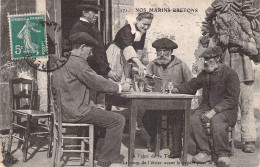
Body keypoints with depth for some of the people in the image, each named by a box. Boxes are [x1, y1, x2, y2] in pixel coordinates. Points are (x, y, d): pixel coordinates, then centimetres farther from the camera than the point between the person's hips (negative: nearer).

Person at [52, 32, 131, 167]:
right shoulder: (77, 63, -16)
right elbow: (97, 83, -17)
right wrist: (121, 87, -4)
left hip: (65, 109, 11)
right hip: (76, 112, -11)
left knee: (105, 114, 27)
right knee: (118, 120, -7)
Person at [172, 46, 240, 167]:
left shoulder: (230, 74, -7)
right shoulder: (204, 73, 14)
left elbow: (232, 99, -14)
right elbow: (191, 85, 20)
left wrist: (213, 111, -23)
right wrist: (176, 89, 0)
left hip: (226, 109, -5)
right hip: (206, 106, 6)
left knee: (216, 121, -37)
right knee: (193, 120, -23)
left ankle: (223, 155, -18)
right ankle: (204, 152, -12)